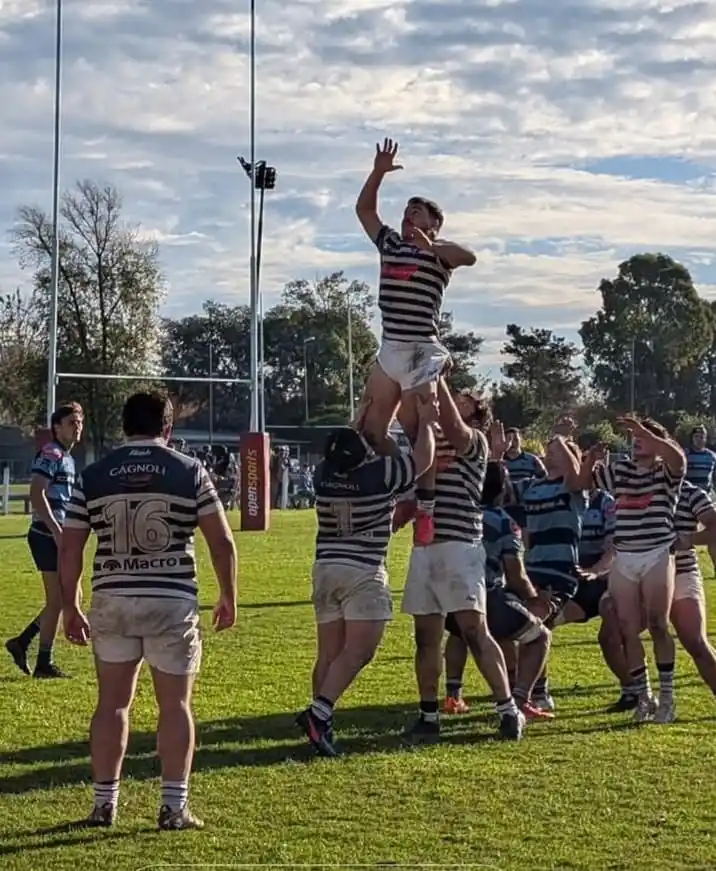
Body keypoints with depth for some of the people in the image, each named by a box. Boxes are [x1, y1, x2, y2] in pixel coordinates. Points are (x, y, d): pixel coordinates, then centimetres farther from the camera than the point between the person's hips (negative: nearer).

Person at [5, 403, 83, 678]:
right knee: (57, 600, -3)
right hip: (47, 536, -10)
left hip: (57, 537, 10)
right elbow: (36, 495, -23)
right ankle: (44, 663, 6)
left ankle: (22, 642, 19)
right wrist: (57, 531, -26)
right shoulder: (50, 455, -12)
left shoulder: (67, 458, 17)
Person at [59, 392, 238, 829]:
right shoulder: (191, 471, -1)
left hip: (112, 601, 2)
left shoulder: (93, 477, 4)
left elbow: (69, 550, 3)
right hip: (173, 602, -2)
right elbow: (222, 541, -2)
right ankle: (174, 806, 6)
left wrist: (71, 606, 13)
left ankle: (105, 803, 14)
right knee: (176, 704, 6)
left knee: (112, 702, 11)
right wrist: (229, 596, 9)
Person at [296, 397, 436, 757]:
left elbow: (346, 452, 24)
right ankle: (319, 712, -23)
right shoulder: (379, 474, -12)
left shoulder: (323, 475, 1)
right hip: (363, 573, -6)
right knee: (358, 651, -9)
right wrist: (426, 421, 19)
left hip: (326, 569, 6)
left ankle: (320, 722, 8)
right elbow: (423, 458, 3)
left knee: (329, 654, 9)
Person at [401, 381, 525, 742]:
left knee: (475, 631, -9)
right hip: (422, 548, 6)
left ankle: (508, 709, -2)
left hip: (458, 548, -6)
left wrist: (436, 376, -17)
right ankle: (428, 716, 12)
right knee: (426, 636, 7)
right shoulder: (427, 441, 21)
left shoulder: (475, 442, -1)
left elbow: (450, 425, -17)